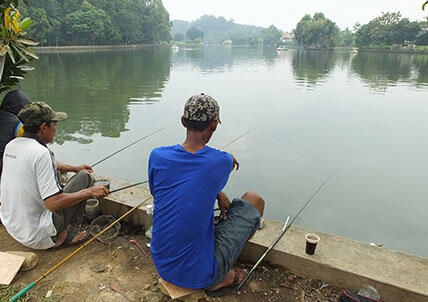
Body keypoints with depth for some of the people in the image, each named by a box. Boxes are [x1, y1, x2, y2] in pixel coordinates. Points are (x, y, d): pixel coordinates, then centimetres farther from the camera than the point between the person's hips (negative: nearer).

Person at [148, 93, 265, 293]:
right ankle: (220, 279, 13)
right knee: (254, 200, 8)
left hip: (163, 267, 5)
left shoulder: (157, 156, -9)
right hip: (199, 274, -4)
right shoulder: (222, 162, -17)